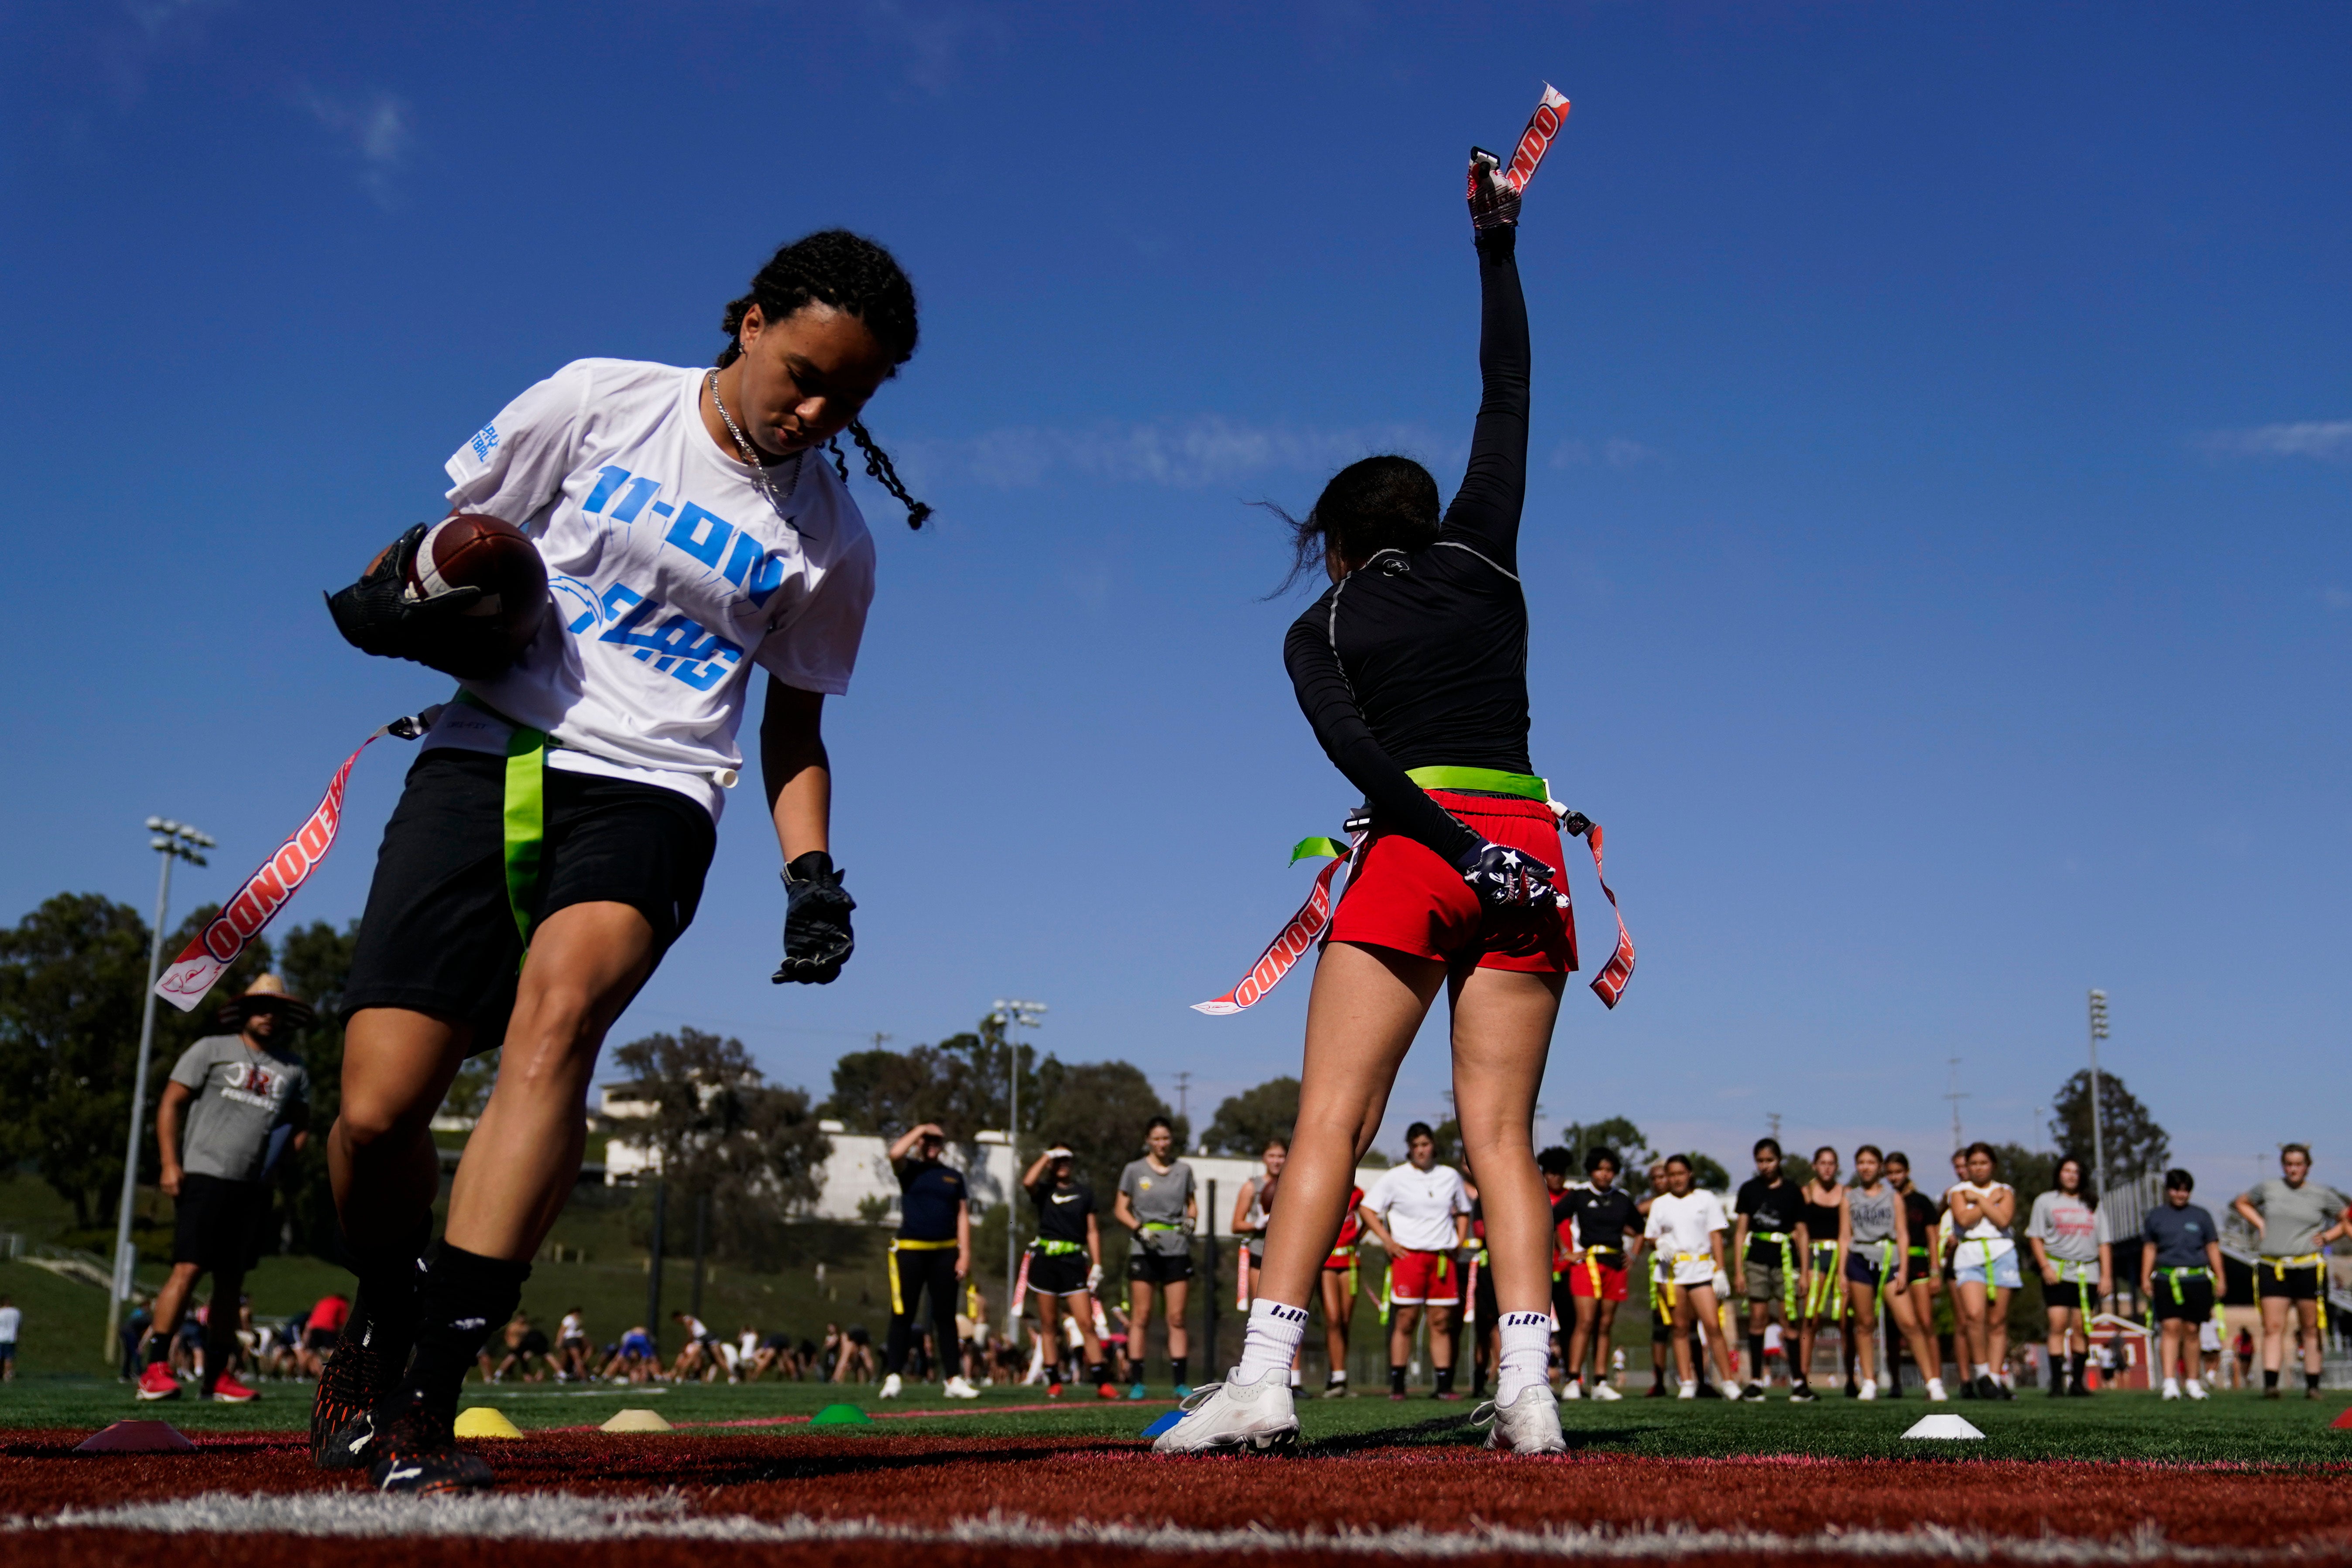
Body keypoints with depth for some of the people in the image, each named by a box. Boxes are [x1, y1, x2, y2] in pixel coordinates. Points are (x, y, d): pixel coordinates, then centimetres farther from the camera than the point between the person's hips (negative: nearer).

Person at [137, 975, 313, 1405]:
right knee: (188, 1269, -13)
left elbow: (300, 1123, 26)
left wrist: (298, 1140, 2)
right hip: (205, 1176, -4)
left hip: (254, 1187, 5)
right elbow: (171, 1103, 2)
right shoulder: (211, 1050, 4)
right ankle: (155, 1369, -11)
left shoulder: (294, 1072, 15)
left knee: (231, 1281, 7)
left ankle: (218, 1375, 11)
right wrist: (170, 1163, -8)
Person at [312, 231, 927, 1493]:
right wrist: (406, 592, -11)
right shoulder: (602, 403, 4)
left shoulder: (829, 537, 8)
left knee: (559, 1008, -32)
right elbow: (455, 533, 11)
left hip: (647, 797, 0)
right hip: (485, 760, 0)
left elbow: (794, 725, 18)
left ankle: (429, 1392, -31)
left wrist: (812, 873, 3)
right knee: (376, 1111, -10)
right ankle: (383, 1320, 24)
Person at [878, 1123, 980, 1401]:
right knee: (902, 1316, -4)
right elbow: (895, 1153, -18)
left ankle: (953, 1379, 8)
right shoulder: (909, 1169, 6)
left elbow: (963, 1216, 8)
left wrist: (965, 1254, 0)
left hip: (945, 1252, 3)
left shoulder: (954, 1176, 12)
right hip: (910, 1250, -2)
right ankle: (893, 1378, -4)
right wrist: (919, 1130, -6)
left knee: (946, 1317, 5)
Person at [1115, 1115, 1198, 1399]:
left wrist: (1191, 1219, -4)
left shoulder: (1183, 1170, 10)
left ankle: (1181, 1382, 1)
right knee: (1141, 1316, -3)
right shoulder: (1134, 1170, 3)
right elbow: (1120, 1209, 4)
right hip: (1144, 1250, -2)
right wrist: (1139, 1228, -12)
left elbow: (1192, 1204, 18)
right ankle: (1137, 1383, 1)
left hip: (1177, 1251, 2)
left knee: (1177, 1318, 0)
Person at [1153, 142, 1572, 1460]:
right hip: (1526, 843, 3)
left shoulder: (1320, 632, 10)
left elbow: (1359, 756, -9)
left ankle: (1266, 1375, -13)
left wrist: (1460, 851, -14)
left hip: (1416, 851, -3)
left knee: (1332, 1121, -5)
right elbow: (1509, 393, 24)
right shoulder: (1485, 561, 15)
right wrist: (1497, 240, 28)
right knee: (1502, 1130, 2)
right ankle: (1528, 1388, -7)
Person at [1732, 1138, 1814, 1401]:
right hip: (1757, 1259, 1)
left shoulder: (1793, 1191, 5)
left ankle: (1798, 1381, 2)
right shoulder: (1749, 1190, 8)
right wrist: (1739, 1270, 2)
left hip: (1785, 1260, -1)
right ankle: (1755, 1381, 1)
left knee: (1789, 1322, -5)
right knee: (1757, 1318, -3)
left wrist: (1804, 1273, 3)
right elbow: (1741, 1231, 9)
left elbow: (1802, 1234, 7)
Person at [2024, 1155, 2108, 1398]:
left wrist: (2106, 1275, 4)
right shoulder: (2045, 1201, 11)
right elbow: (2036, 1237, 6)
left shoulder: (2092, 1205, 17)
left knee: (2082, 1328, -1)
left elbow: (2104, 1243, 14)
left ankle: (2077, 1381, 5)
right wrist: (2045, 1266, -8)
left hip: (2087, 1272, 2)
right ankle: (2057, 1383, -12)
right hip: (2058, 1271, -2)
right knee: (2058, 1325, -11)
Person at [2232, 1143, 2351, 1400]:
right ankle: (2270, 1383, -13)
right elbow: (2240, 1202, 24)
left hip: (2309, 1268, -1)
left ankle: (2312, 1385, 11)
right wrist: (2260, 1224, 10)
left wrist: (2327, 1237, 1)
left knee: (2311, 1328, 5)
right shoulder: (2267, 1188, 8)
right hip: (2271, 1268, 1)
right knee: (2273, 1327, -6)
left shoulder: (2322, 1194, 5)